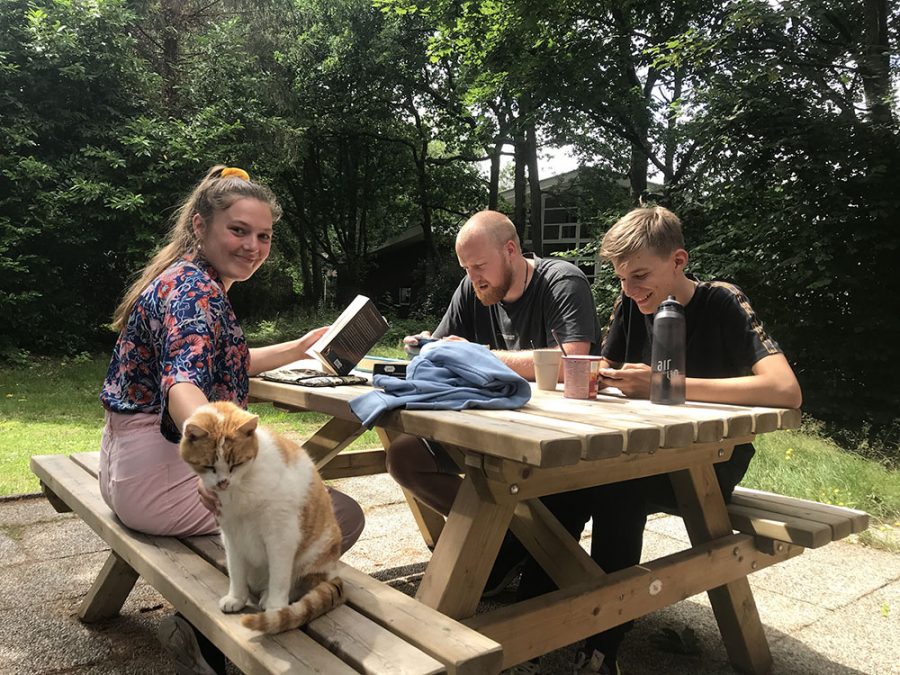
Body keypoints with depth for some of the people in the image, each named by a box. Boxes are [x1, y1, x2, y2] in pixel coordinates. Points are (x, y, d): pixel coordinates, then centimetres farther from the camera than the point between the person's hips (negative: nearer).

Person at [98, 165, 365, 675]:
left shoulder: (190, 279, 12)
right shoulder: (193, 288, -19)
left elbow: (225, 362, 26)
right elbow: (183, 382, -38)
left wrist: (301, 348, 23)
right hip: (159, 472, -11)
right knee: (342, 515, -11)